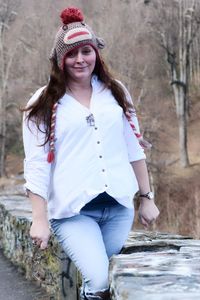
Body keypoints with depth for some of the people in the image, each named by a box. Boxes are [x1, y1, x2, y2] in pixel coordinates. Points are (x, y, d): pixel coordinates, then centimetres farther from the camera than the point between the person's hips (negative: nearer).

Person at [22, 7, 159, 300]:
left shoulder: (116, 92, 11)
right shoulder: (43, 103, 0)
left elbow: (134, 148, 15)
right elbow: (36, 164, -3)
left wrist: (146, 197, 13)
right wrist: (40, 219, -8)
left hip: (119, 205, 4)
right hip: (73, 210, -4)